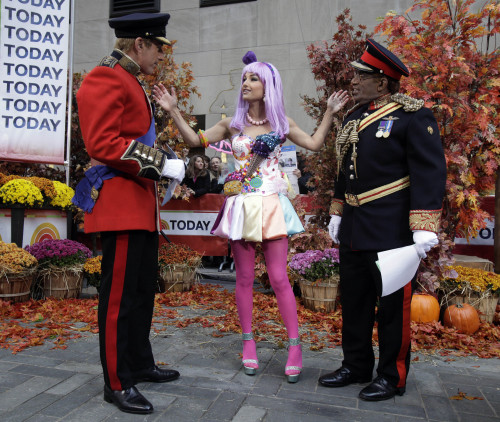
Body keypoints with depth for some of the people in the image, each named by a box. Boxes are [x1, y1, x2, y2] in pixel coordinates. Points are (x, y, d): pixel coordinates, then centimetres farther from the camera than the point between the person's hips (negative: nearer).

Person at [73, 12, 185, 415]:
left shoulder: (130, 81, 21)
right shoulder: (106, 78, -9)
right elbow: (102, 143, -20)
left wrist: (165, 163, 12)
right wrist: (161, 164, -18)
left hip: (141, 205, 11)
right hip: (120, 204, -10)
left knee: (143, 289, 16)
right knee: (120, 295, -2)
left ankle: (140, 364, 31)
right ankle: (117, 383, 12)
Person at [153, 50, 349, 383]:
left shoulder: (281, 124, 7)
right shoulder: (233, 125, 8)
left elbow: (315, 144, 7)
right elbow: (196, 140, 8)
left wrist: (330, 113, 2)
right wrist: (174, 111, 2)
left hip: (272, 205, -1)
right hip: (242, 205, 1)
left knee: (279, 277, -3)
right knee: (245, 277, 6)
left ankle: (295, 345, 9)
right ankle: (249, 342, 20)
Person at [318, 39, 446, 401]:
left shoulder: (414, 117, -8)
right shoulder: (354, 118, 14)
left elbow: (430, 172, -14)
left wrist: (424, 226, -20)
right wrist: (337, 212, 20)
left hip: (391, 231, -7)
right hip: (353, 230, 8)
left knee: (392, 304, 5)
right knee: (354, 301, 15)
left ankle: (393, 376, 23)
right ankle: (356, 366, 32)